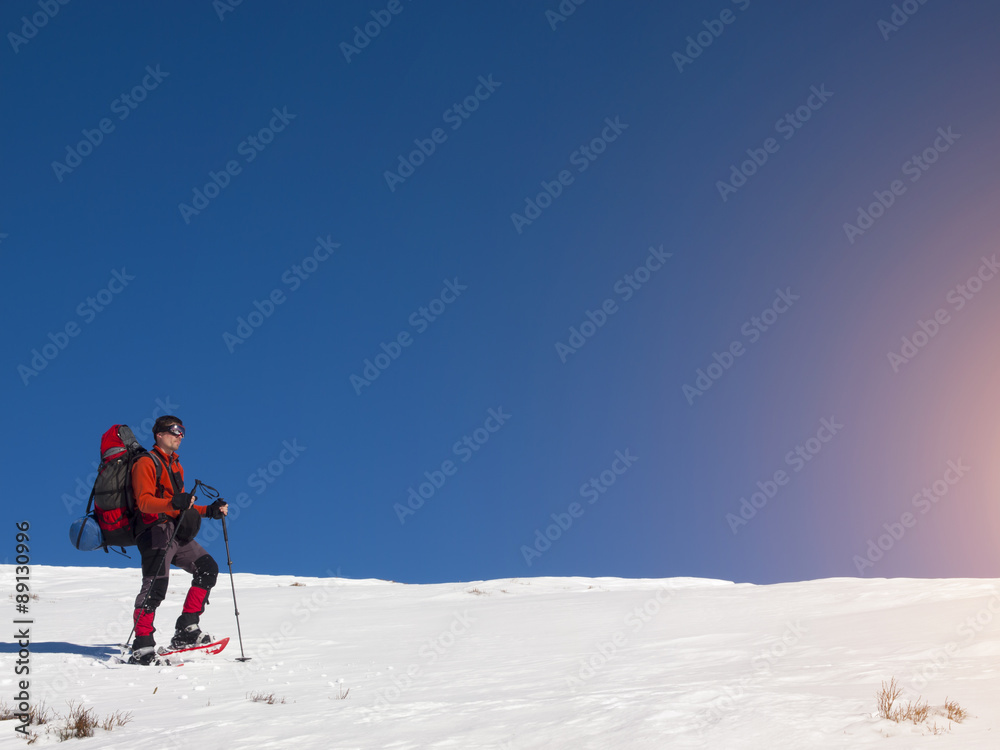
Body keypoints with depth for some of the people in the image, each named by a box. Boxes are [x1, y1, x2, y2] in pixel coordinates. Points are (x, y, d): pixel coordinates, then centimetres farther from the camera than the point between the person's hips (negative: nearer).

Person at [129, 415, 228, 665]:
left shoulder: (175, 466, 25)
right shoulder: (146, 463, -2)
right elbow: (144, 501, -15)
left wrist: (210, 511, 16)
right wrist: (174, 503, -31)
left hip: (177, 534, 8)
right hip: (156, 531, -8)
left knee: (208, 568, 1)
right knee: (156, 585, -18)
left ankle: (186, 629, 2)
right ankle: (142, 644, -16)